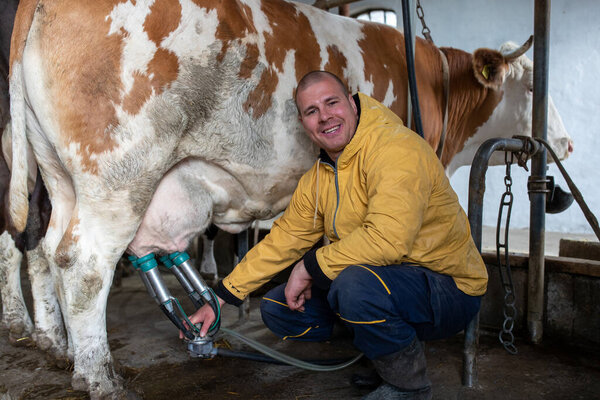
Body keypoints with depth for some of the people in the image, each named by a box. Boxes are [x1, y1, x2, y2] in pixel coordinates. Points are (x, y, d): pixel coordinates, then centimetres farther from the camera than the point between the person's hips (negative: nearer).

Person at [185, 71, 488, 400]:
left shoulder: (396, 149, -22)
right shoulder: (317, 178, 4)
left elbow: (387, 238, -35)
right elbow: (282, 240, 9)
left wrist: (312, 265, -20)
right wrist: (220, 298, 7)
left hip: (447, 289, -7)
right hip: (382, 282, 8)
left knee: (356, 283, -37)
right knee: (277, 308, 3)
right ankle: (380, 350, 12)